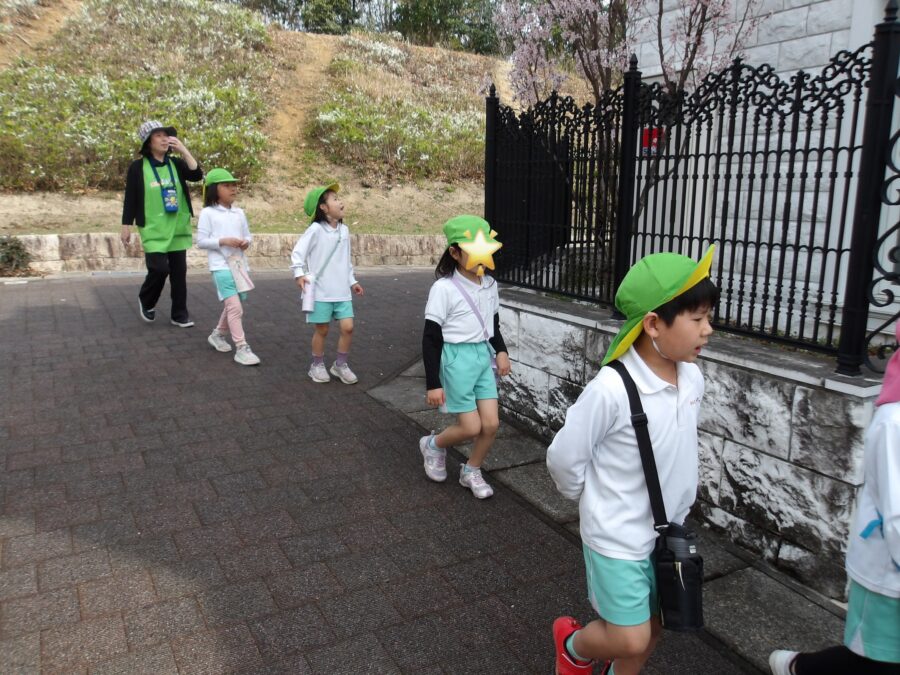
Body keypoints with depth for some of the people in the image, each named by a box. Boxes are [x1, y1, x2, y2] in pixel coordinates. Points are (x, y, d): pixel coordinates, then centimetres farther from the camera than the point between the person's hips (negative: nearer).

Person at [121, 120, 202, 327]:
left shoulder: (175, 164, 7)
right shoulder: (138, 167, -3)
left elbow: (197, 175, -9)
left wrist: (183, 150, -14)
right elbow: (130, 199, -1)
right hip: (153, 230, -4)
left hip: (178, 228, 4)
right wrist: (126, 227, -3)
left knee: (179, 271, 5)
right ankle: (146, 302, 19)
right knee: (159, 269, -11)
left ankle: (179, 314, 15)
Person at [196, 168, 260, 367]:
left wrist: (246, 242, -5)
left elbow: (248, 235, 18)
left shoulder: (239, 212, 11)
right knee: (235, 307, -13)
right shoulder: (208, 213, -5)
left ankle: (217, 334, 39)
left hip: (239, 264, 6)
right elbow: (201, 241, -6)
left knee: (232, 306, 16)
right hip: (221, 266, -6)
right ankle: (242, 348, -8)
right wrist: (223, 241, -18)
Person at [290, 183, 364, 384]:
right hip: (320, 291, -5)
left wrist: (352, 281, 19)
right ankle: (317, 365, 24)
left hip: (342, 291, 5)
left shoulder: (344, 230, 8)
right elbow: (298, 252, -9)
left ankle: (340, 364, 17)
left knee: (348, 327, -1)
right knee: (321, 330, 5)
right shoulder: (315, 229, -11)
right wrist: (299, 274, -19)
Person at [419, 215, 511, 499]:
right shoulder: (444, 288, -16)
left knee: (491, 424, 4)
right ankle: (434, 445, 29)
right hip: (456, 360, -6)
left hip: (483, 357, 6)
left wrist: (501, 351, -1)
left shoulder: (490, 284, 3)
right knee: (471, 428, -2)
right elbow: (430, 338, -14)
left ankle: (471, 471, 28)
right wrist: (433, 384, -15)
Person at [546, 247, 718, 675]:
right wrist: (598, 502, -1)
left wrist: (677, 506, 14)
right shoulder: (611, 389, -29)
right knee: (630, 640, 3)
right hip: (618, 537, -6)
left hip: (667, 531, 6)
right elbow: (564, 457, -17)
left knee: (653, 626, 20)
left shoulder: (692, 378, -7)